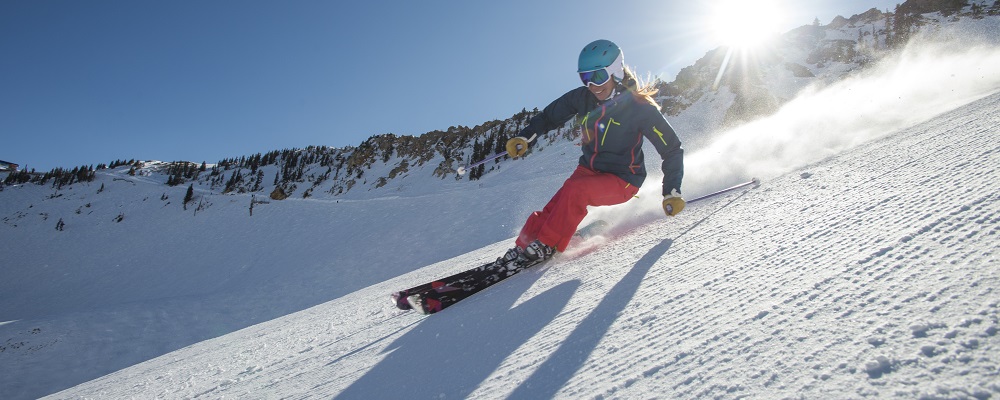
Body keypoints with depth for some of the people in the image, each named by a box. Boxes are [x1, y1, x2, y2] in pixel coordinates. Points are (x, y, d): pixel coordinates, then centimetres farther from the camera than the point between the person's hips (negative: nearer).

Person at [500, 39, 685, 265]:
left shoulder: (640, 108, -18)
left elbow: (672, 149, -10)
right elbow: (549, 116, 9)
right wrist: (524, 137, -7)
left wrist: (672, 192, -16)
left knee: (575, 190, -31)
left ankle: (547, 246, -20)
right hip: (588, 170, 5)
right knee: (551, 212, -17)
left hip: (622, 181, -5)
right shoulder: (583, 97, -6)